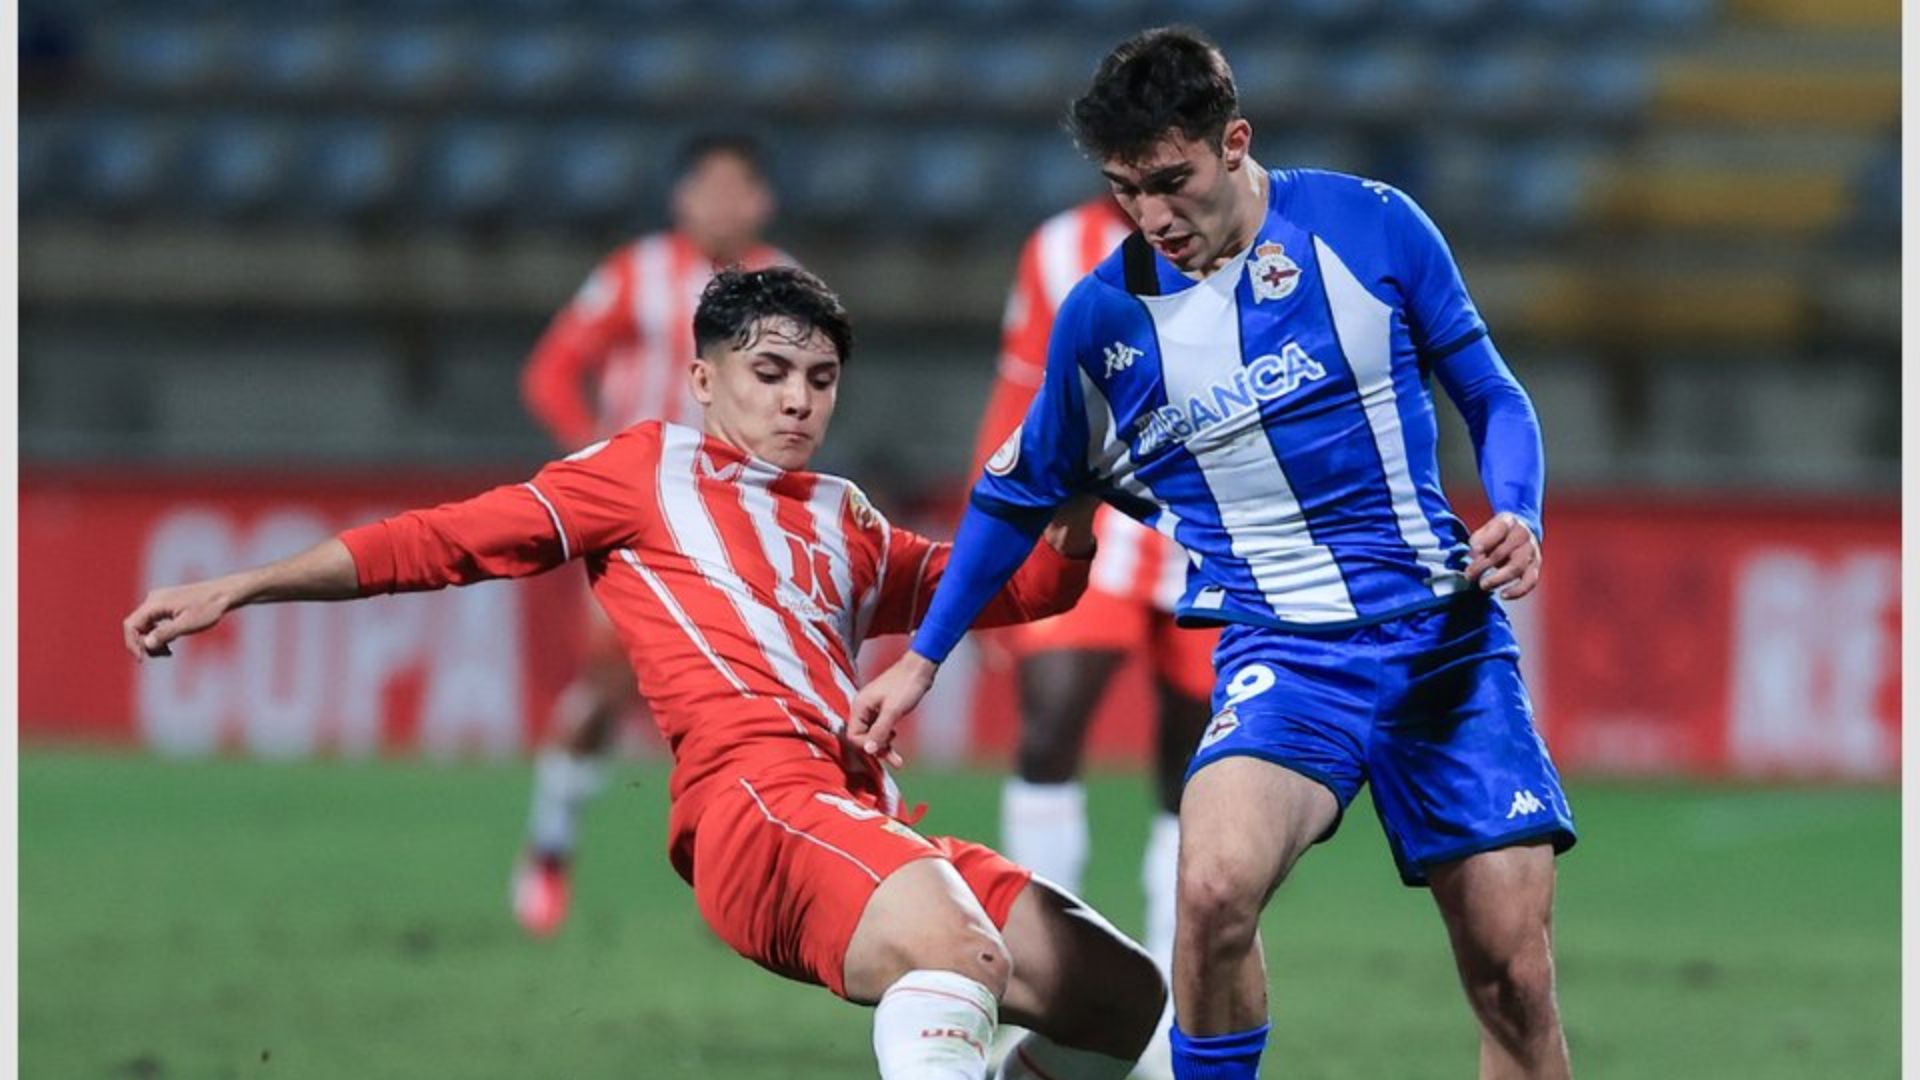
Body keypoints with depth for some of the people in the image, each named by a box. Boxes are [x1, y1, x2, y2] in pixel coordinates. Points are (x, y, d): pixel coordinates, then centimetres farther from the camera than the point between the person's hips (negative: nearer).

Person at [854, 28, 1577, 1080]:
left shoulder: (1371, 226, -4)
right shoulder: (1103, 314, -1)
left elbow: (1489, 396, 7)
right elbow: (1022, 491, 15)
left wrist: (1516, 520, -12)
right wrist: (921, 657, 19)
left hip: (1446, 632, 0)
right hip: (1282, 647, 0)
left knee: (1514, 974, -5)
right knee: (1215, 883, -30)